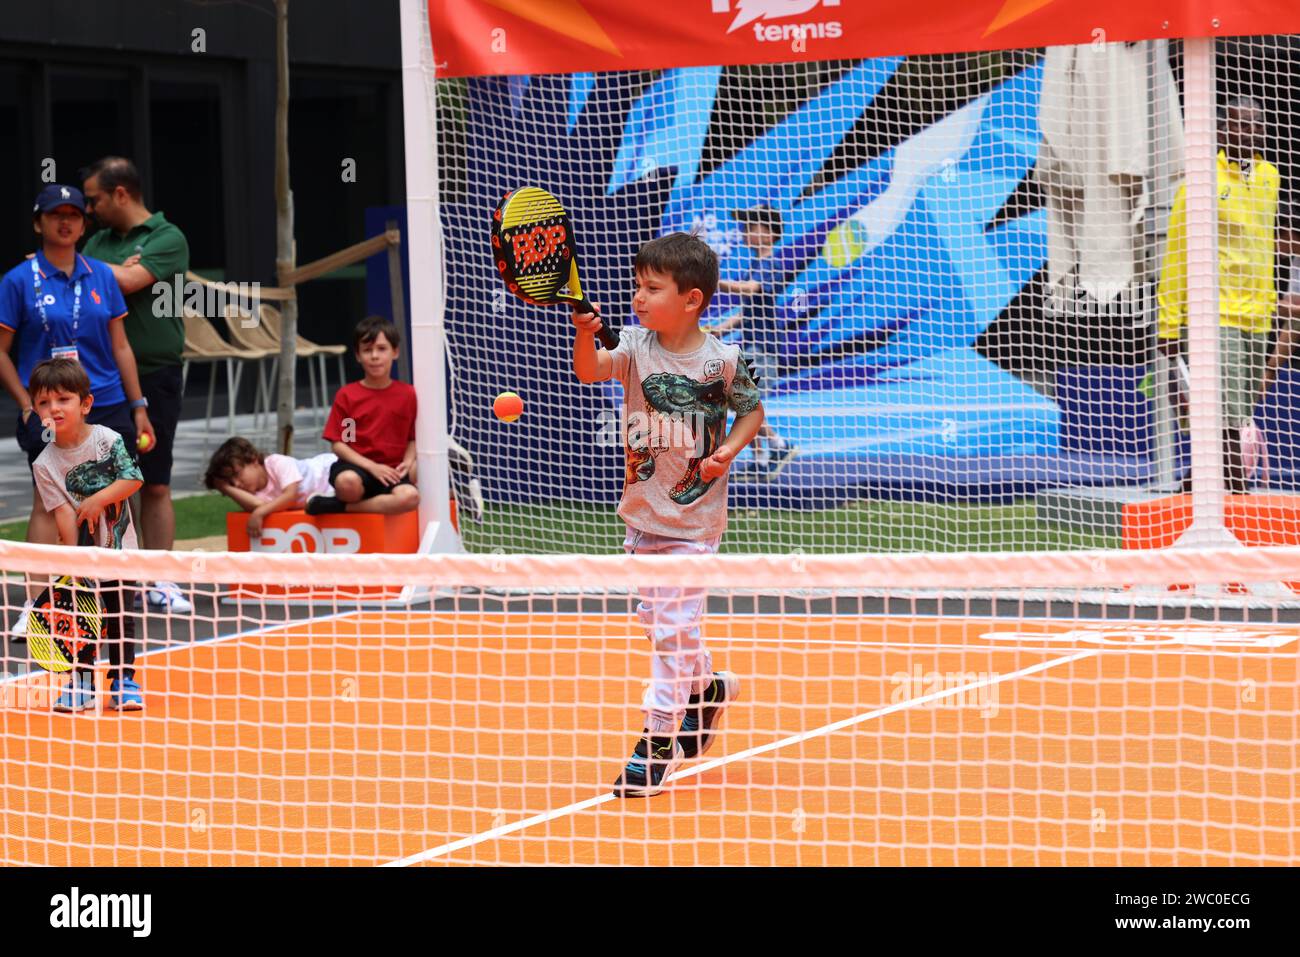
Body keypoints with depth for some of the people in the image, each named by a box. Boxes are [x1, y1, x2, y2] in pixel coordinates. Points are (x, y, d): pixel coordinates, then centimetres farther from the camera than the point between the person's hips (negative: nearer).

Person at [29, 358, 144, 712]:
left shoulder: (108, 439, -9)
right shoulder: (45, 464, -9)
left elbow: (133, 478, -13)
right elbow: (63, 512, -15)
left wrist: (98, 499, -22)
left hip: (118, 548, 0)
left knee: (121, 615, 3)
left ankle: (123, 680, 12)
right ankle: (80, 683, 12)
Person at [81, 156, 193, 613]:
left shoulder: (168, 239, -4)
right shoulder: (99, 241, 14)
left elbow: (129, 281, -18)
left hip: (153, 376, -4)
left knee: (154, 486, 1)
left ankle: (159, 582, 6)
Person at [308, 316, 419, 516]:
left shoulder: (407, 394, 6)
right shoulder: (347, 395, 1)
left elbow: (413, 438, 12)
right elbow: (337, 444, -2)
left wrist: (408, 462, -9)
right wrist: (371, 466, -14)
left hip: (391, 472, 3)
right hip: (357, 466, -3)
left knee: (410, 497, -33)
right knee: (348, 483, -42)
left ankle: (340, 507, -17)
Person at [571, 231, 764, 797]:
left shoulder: (722, 360, -12)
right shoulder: (635, 346, -5)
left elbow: (752, 411, 2)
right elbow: (590, 371, -22)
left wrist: (730, 449, -15)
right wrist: (585, 337, -42)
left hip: (693, 517, -5)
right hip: (643, 511, 5)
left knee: (674, 624, -6)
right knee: (656, 617, 17)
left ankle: (658, 740, 1)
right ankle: (708, 689, 41)